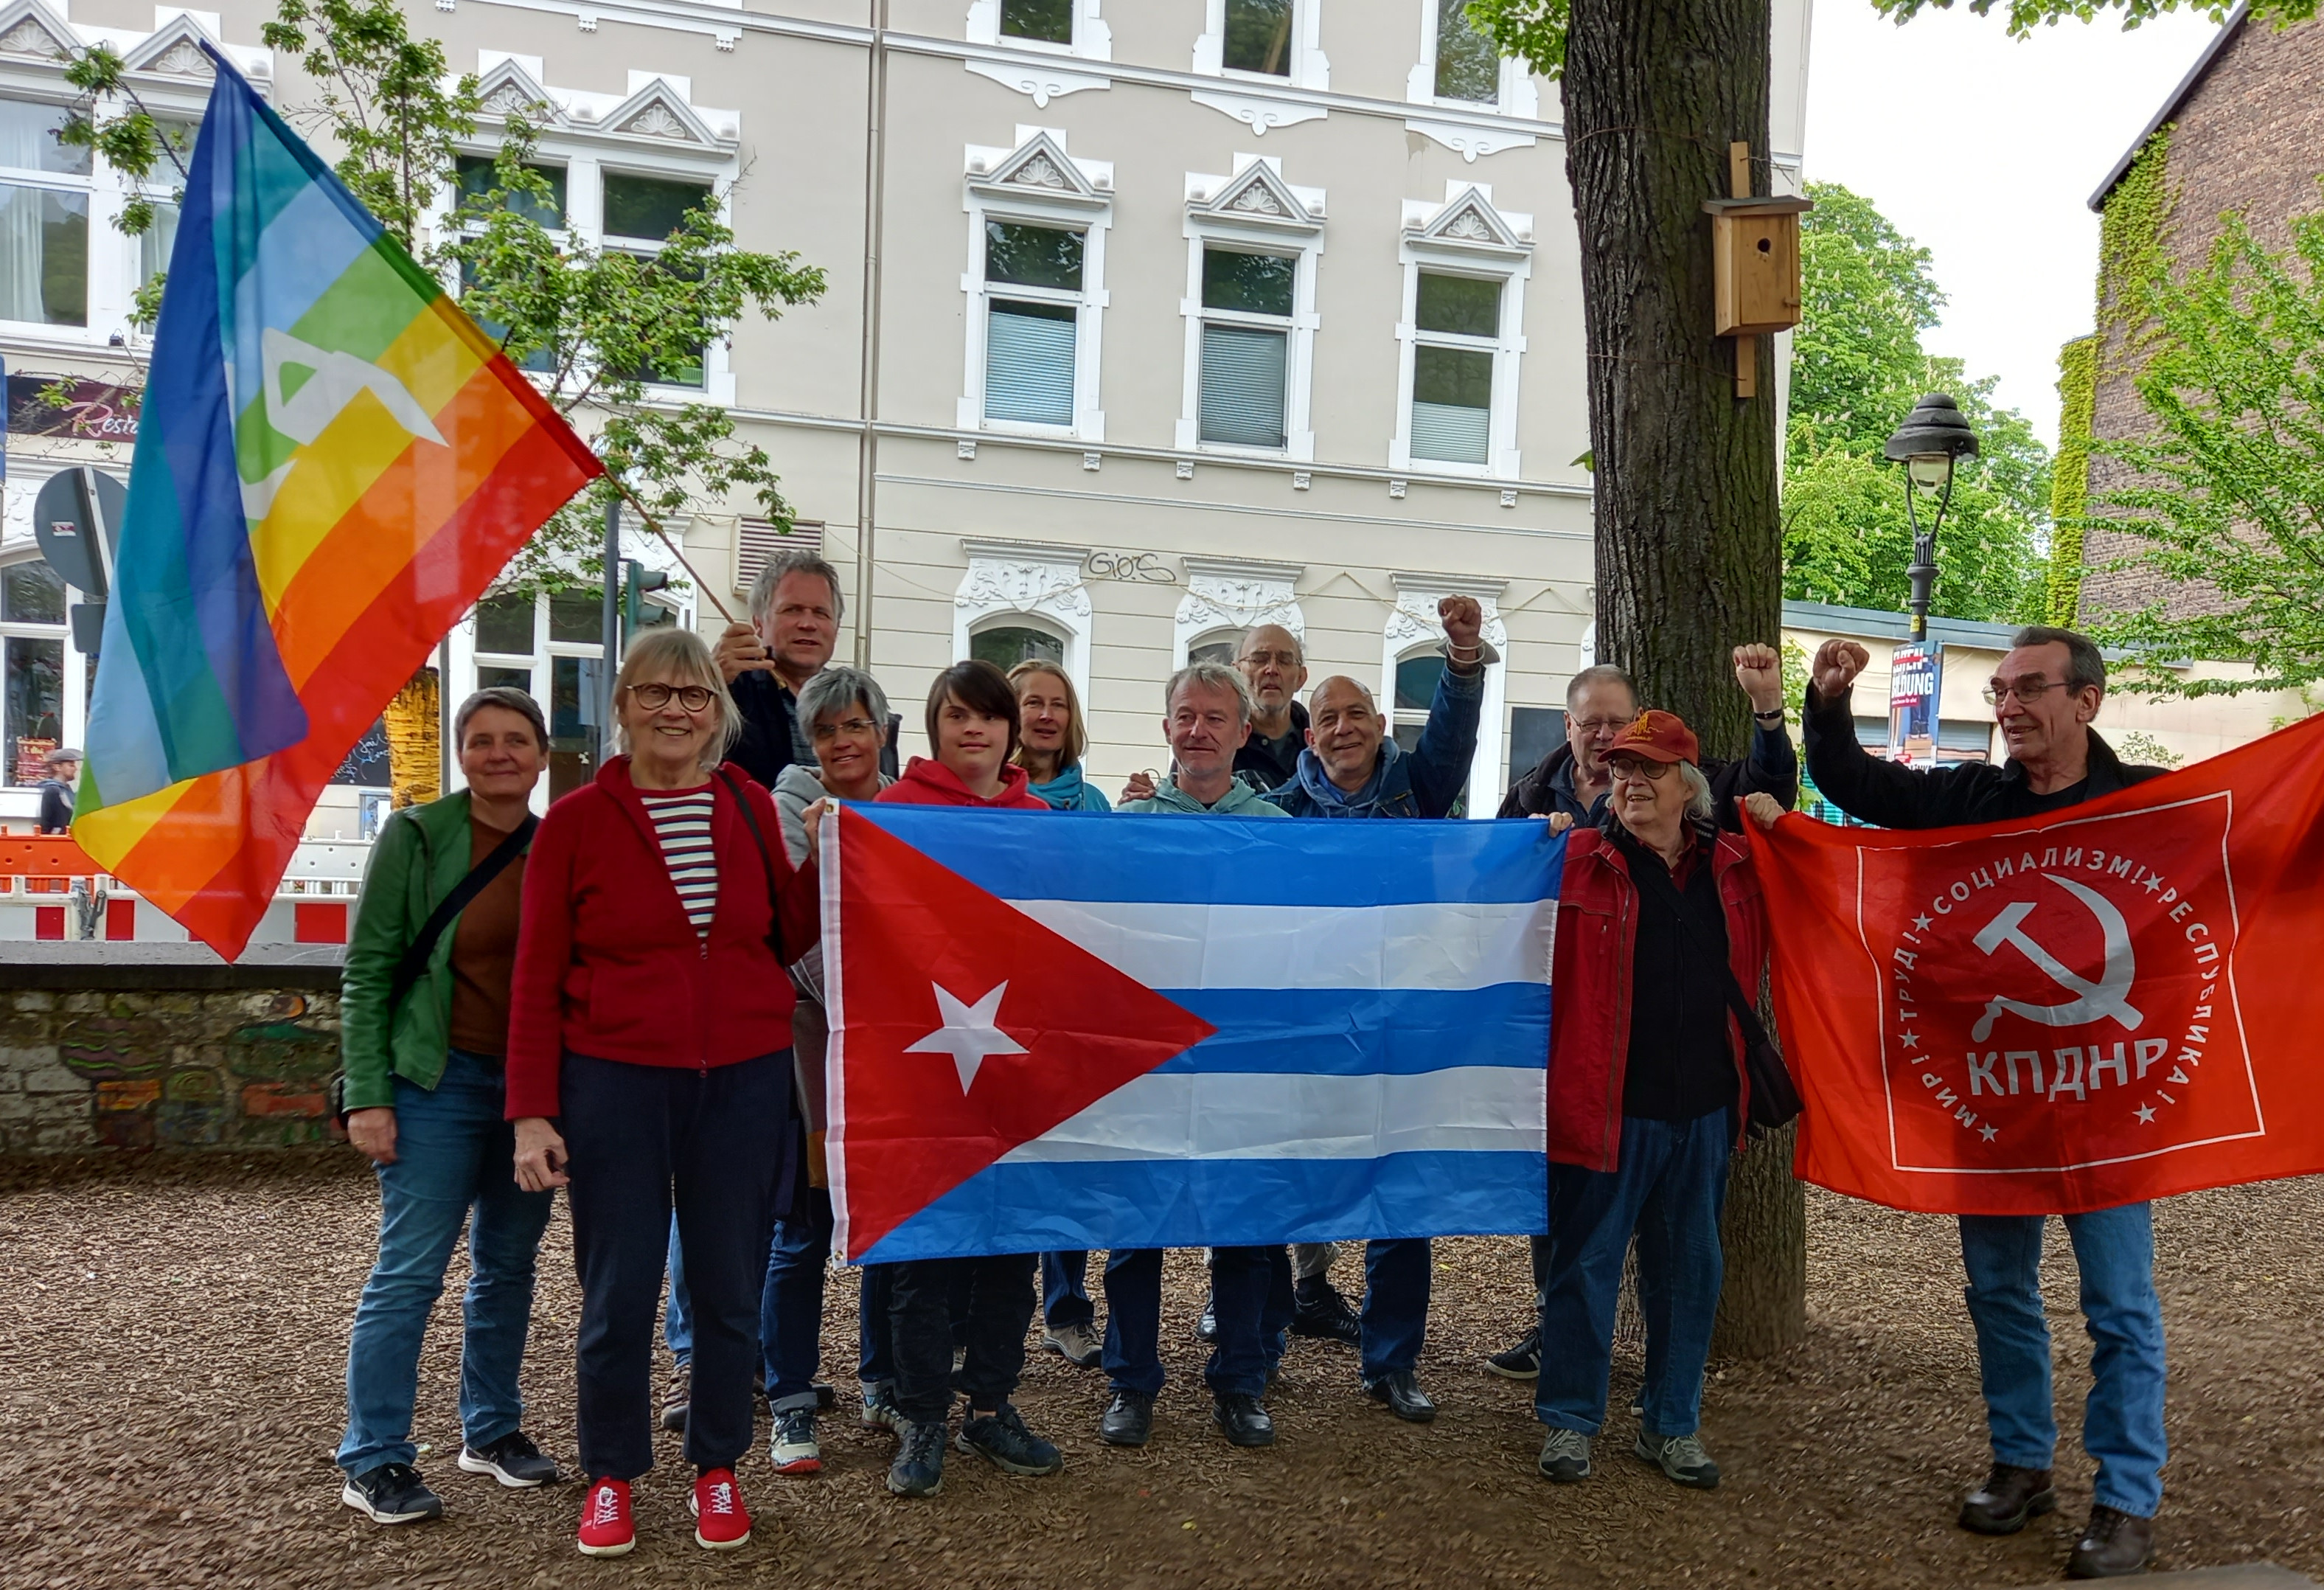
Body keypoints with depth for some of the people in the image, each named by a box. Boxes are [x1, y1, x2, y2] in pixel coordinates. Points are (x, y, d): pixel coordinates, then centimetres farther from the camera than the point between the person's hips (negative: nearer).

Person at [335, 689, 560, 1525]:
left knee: (509, 1266, 13)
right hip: (440, 1081, -4)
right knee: (410, 1271, -2)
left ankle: (492, 1430, 28)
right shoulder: (415, 837, -6)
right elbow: (366, 972, -5)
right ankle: (374, 1462, 11)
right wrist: (367, 1095, -11)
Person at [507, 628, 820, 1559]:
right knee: (618, 1294, 8)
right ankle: (610, 1475, 28)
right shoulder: (574, 822, -3)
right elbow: (537, 980, -3)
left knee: (729, 1287, 11)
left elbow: (791, 939, 8)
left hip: (743, 1082, 2)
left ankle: (717, 1469, 30)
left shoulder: (750, 807, 4)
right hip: (615, 1083, -2)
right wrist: (532, 1115, -7)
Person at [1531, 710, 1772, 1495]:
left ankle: (1672, 1423, 30)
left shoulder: (1735, 869, 8)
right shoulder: (1576, 861, -3)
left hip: (1704, 1107, 4)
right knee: (1586, 1263, 6)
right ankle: (1569, 1419, 22)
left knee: (1690, 1269, 14)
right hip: (1604, 1103, -4)